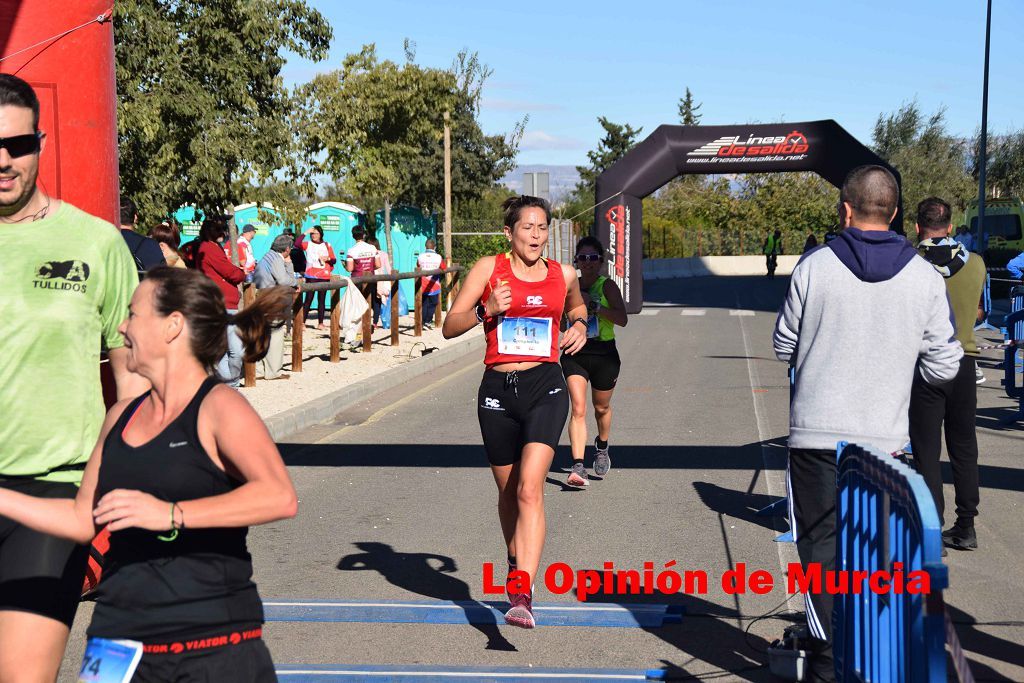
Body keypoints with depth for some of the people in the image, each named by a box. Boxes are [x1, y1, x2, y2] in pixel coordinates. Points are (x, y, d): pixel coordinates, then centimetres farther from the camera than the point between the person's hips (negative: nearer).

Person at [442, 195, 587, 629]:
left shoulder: (563, 275, 8)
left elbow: (577, 306, 31)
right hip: (497, 389, 1)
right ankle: (516, 564, 42)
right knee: (508, 491, 15)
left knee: (529, 488, -17)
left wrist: (579, 326, 9)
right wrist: (487, 310, -16)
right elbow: (449, 327, 1)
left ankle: (522, 594, -23)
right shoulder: (489, 268, 2)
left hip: (545, 386, -1)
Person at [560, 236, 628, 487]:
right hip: (575, 353, 1)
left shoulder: (607, 286, -6)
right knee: (578, 408, -14)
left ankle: (602, 448, 48)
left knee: (602, 408, 17)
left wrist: (592, 305, -25)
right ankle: (578, 467, -21)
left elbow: (622, 319, -19)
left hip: (603, 353, -1)